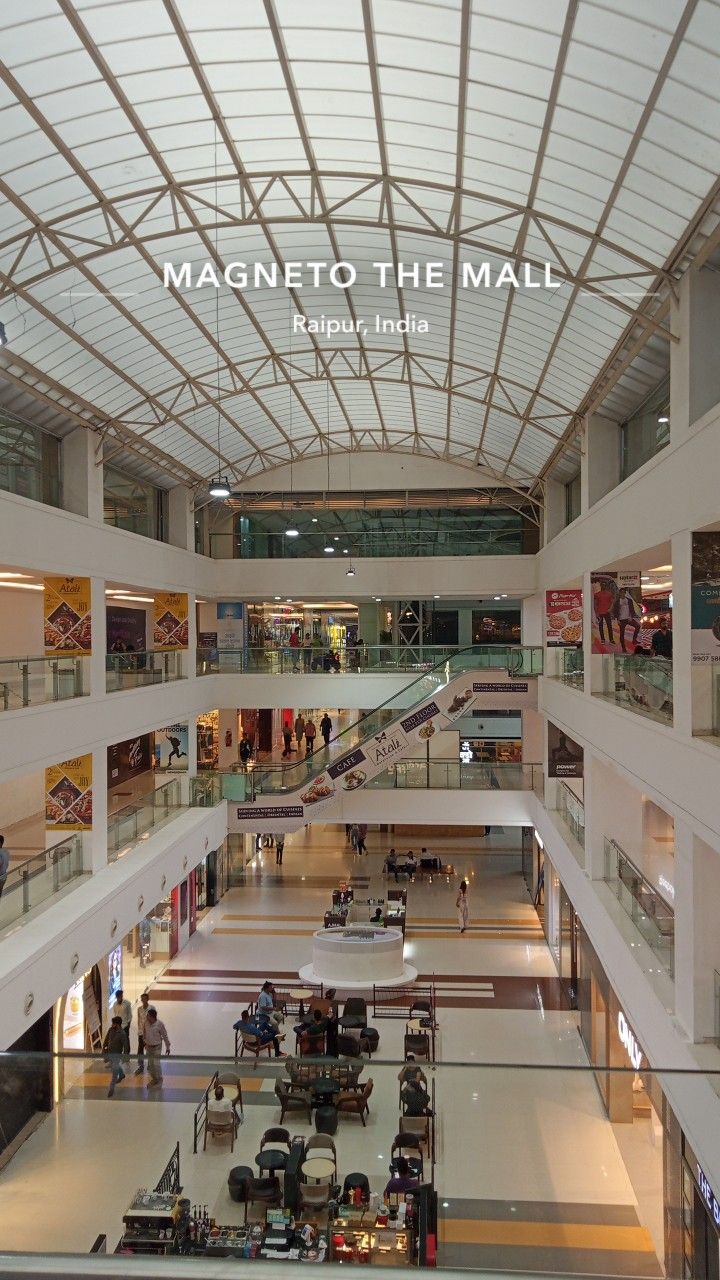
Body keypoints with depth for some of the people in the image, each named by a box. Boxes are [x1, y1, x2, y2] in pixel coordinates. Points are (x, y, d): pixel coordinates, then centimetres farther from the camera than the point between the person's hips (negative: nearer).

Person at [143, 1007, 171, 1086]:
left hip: (157, 1047, -5)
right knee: (150, 1064, 15)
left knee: (156, 1064, -2)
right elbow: (145, 1032, 7)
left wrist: (167, 1047, -6)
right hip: (149, 1046, 5)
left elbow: (165, 1036, -13)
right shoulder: (146, 1022, -12)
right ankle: (154, 1078, 34)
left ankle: (159, 1080, 17)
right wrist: (145, 1041, 18)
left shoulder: (160, 1024, -24)